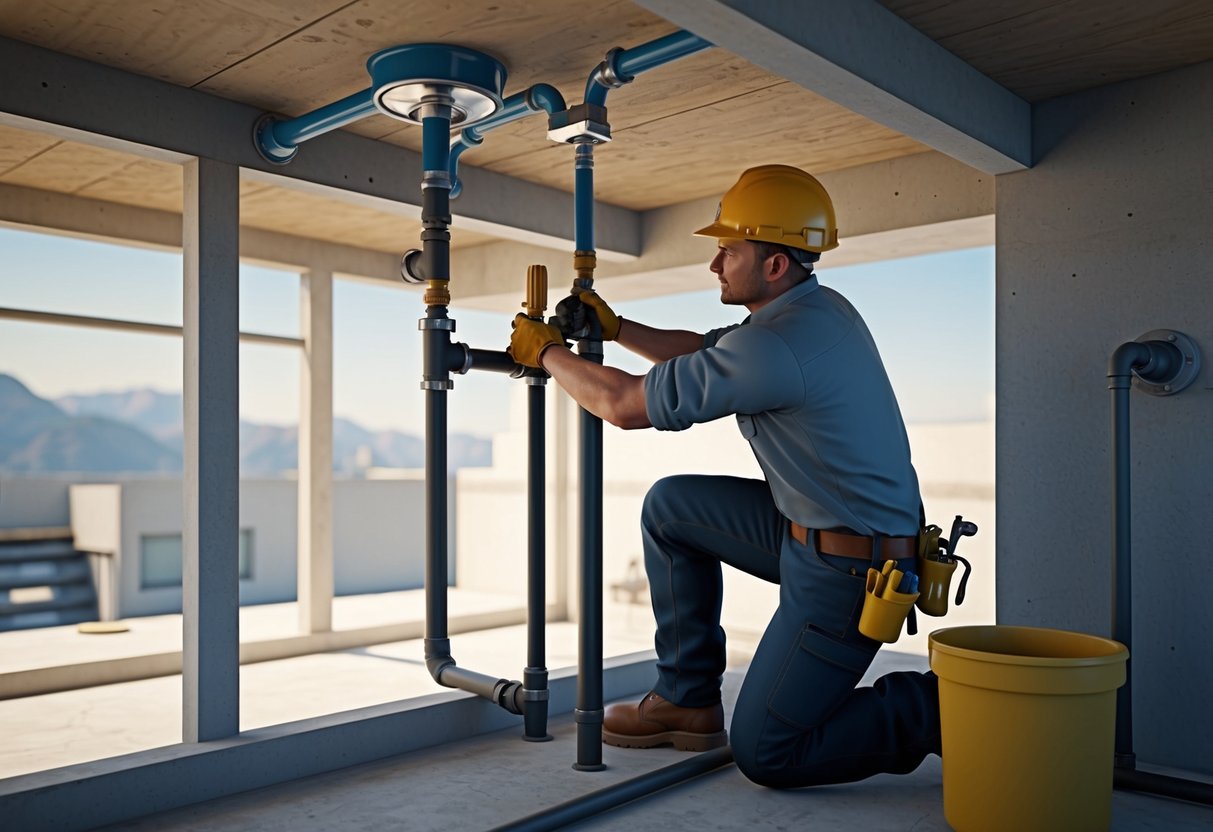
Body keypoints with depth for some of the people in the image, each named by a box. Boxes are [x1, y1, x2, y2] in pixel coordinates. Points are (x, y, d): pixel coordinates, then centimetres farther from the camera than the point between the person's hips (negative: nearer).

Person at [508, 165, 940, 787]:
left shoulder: (776, 345, -26)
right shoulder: (817, 307, 5)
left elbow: (625, 405, -17)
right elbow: (704, 352, 21)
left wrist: (548, 352, -2)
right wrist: (616, 328, 16)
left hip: (848, 570, -10)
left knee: (763, 755, -3)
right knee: (670, 504, 11)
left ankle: (938, 711, 6)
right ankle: (687, 700, 18)